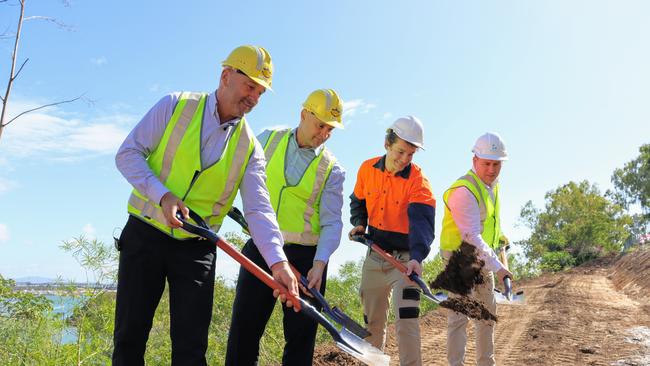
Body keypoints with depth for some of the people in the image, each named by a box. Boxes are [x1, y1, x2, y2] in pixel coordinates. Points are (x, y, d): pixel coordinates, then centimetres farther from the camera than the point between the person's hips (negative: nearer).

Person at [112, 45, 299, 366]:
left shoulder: (249, 148, 2)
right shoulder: (176, 106, -2)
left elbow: (258, 209, -7)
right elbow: (128, 153, -5)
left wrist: (277, 261, -22)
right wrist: (162, 195, -20)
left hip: (197, 248, 2)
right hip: (145, 234, -1)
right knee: (129, 336, 5)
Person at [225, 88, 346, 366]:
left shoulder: (331, 169, 0)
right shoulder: (268, 140, 5)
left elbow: (331, 223, -6)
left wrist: (319, 264, -19)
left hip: (306, 257, -1)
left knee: (301, 336, 7)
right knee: (243, 330, 4)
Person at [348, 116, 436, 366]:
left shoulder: (417, 180, -16)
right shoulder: (367, 169, -3)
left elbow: (422, 221, -30)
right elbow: (358, 202, 16)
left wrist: (417, 256, -45)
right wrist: (359, 223, -3)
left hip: (405, 258, -4)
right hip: (374, 254, 4)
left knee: (407, 319, -15)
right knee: (372, 321, 15)